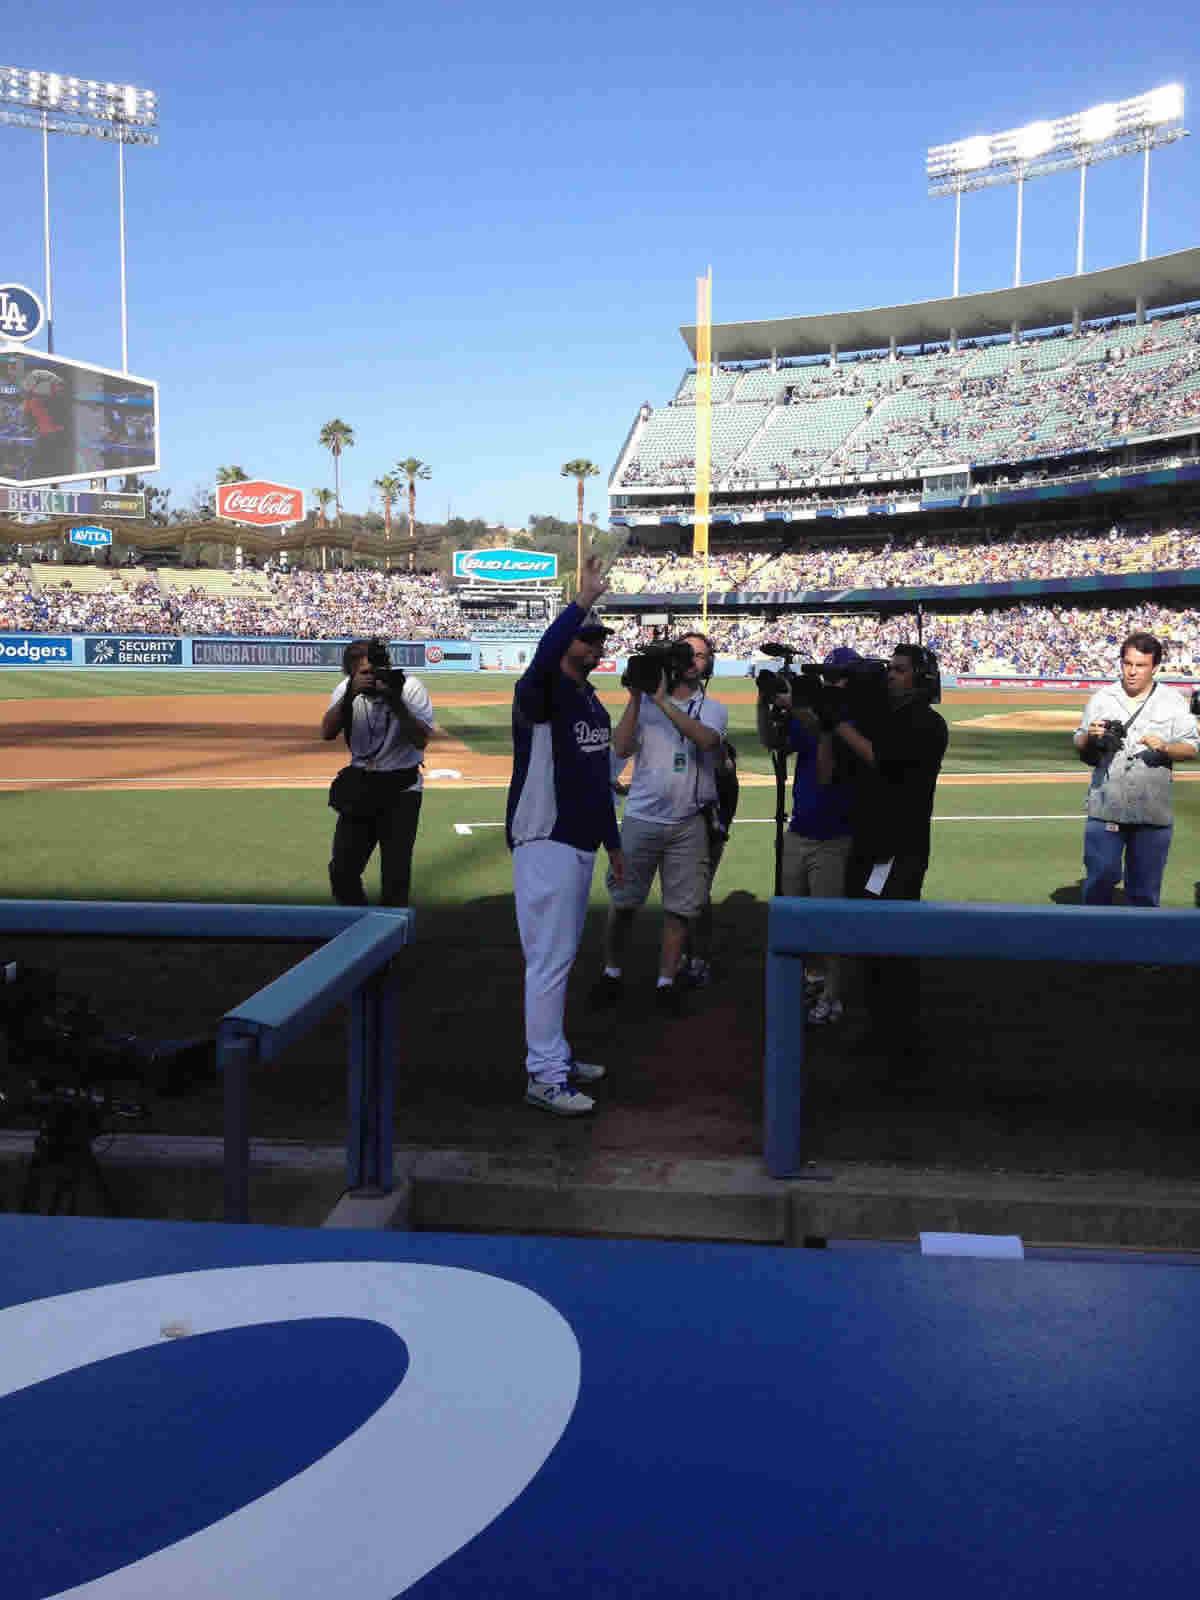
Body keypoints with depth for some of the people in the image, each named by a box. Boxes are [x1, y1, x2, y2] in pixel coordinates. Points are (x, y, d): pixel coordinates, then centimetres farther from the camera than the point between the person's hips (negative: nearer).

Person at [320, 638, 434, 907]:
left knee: (396, 875, -6)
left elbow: (421, 740, -20)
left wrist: (394, 700, -28)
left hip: (401, 788, -3)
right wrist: (350, 695, -26)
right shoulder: (347, 688, -2)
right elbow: (327, 732, -14)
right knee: (342, 871, 5)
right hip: (359, 786, 3)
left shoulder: (410, 687, -11)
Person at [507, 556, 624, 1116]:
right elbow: (542, 660, -39)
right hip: (545, 841, -9)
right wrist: (582, 601, -44)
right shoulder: (540, 691, -12)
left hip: (581, 843, 9)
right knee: (550, 956, -7)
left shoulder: (594, 700, 15)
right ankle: (544, 1076, 0)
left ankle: (555, 1056, 27)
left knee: (561, 955, 16)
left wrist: (612, 840, 21)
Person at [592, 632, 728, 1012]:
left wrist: (662, 700, -20)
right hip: (641, 819, 0)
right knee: (623, 901, 6)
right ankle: (612, 972, 22)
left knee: (680, 906, 3)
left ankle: (666, 981, 13)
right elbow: (622, 747, -7)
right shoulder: (644, 703, 6)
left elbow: (706, 739, -19)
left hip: (689, 824, 0)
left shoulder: (712, 708, 5)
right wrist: (636, 697, -12)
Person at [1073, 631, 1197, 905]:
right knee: (1099, 878, 0)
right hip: (1105, 808, 0)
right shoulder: (1101, 698, 8)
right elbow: (1080, 747, 12)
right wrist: (1090, 737, -11)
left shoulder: (1173, 702, 5)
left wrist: (1164, 747, -17)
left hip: (1154, 812, 0)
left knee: (1145, 888, 8)